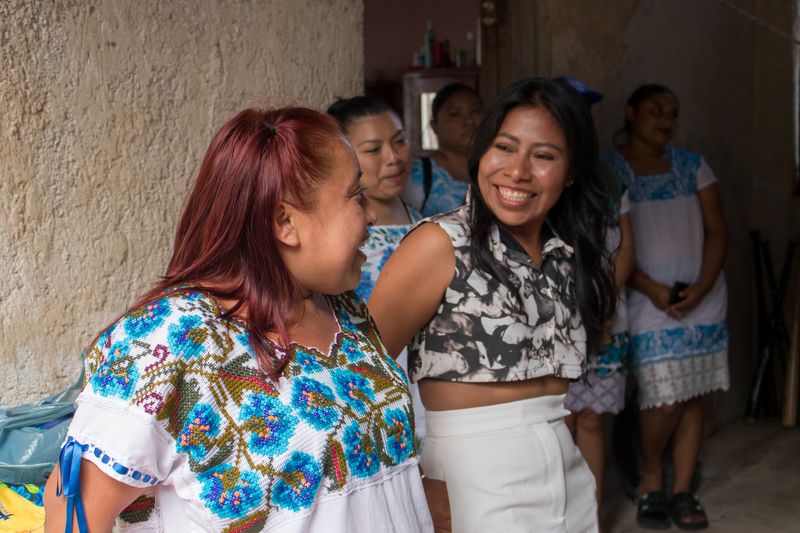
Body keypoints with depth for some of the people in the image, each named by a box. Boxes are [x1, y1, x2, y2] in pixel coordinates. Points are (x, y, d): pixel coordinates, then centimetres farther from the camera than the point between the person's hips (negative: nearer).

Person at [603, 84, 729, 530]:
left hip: (702, 300, 4)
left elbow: (717, 230, 6)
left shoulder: (693, 166, 10)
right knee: (665, 399, -10)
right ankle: (650, 479, 16)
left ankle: (683, 491, 16)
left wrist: (700, 287, -9)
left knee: (693, 396, 5)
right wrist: (652, 289, -16)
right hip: (648, 303, -4)